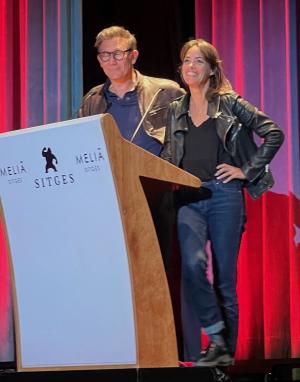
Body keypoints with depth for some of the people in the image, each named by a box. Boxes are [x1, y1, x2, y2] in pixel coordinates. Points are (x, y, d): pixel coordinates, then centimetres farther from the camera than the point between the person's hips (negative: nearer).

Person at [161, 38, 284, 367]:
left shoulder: (230, 104, 3)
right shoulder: (175, 111, 15)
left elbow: (273, 134, 0)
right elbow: (167, 156, 21)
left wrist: (248, 171, -4)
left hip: (224, 195, -2)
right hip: (188, 198, 2)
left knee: (224, 276, 0)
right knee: (193, 264, -22)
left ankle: (227, 351, 9)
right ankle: (217, 339, -13)